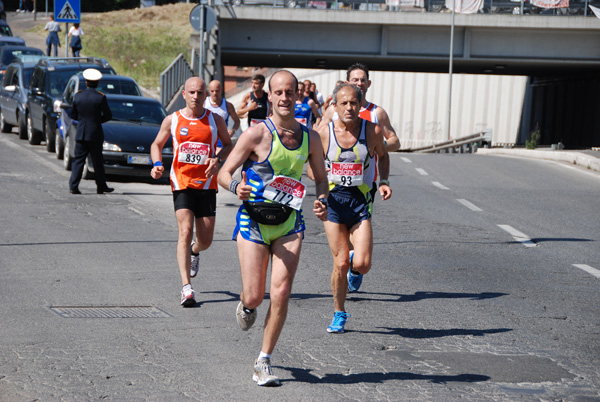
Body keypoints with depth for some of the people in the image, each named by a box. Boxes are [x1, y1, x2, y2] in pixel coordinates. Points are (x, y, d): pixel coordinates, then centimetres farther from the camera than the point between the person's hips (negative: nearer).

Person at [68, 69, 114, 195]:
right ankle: (101, 186, 15)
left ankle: (73, 185, -5)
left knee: (78, 159, 5)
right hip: (95, 134, -2)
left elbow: (73, 115, 7)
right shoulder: (100, 97, -10)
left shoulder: (78, 96, -1)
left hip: (80, 133, 2)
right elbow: (108, 115, -3)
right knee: (97, 161, 7)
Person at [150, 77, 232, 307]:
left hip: (207, 184, 2)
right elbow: (157, 144, 15)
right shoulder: (172, 120, 3)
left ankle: (194, 252, 45)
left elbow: (228, 145, 14)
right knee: (185, 232, -17)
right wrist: (157, 164, -5)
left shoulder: (215, 120, 3)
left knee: (205, 240, 5)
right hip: (181, 183, -1)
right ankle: (186, 288, -19)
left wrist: (218, 159, -7)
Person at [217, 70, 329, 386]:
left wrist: (322, 201, -5)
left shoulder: (310, 138, 3)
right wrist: (236, 187, -28)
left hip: (289, 223, 3)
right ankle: (245, 306, 36)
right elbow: (224, 172, -5)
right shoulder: (257, 134, -9)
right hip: (254, 220, -3)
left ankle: (264, 362, 4)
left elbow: (321, 178, 17)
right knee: (254, 296, -5)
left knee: (281, 294, -9)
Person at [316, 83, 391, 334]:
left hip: (361, 202, 0)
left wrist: (383, 181, -2)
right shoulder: (324, 134, -6)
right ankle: (339, 315, 19)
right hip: (333, 201, 0)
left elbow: (383, 155, 14)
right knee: (341, 264, -1)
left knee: (362, 264, -13)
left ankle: (355, 270, 25)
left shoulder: (372, 131, -6)